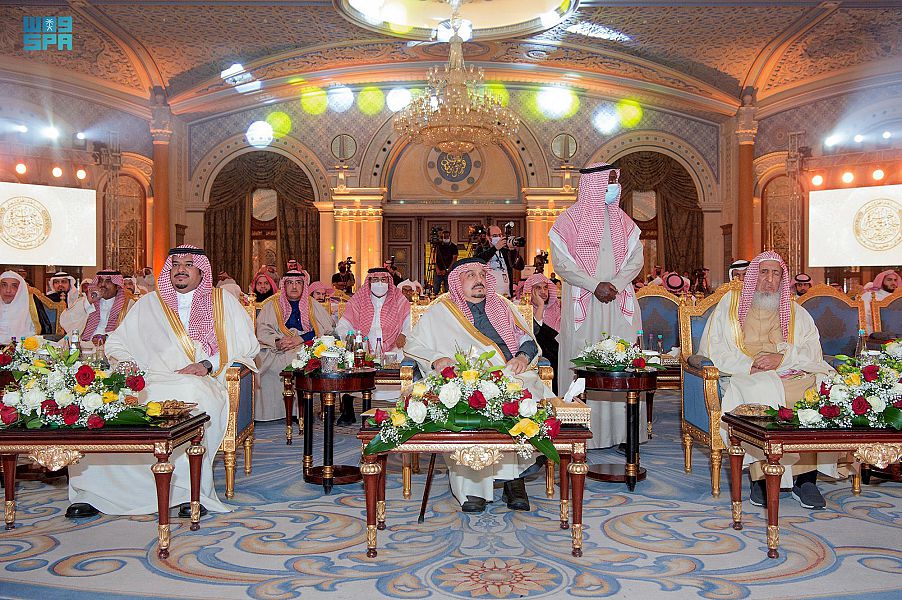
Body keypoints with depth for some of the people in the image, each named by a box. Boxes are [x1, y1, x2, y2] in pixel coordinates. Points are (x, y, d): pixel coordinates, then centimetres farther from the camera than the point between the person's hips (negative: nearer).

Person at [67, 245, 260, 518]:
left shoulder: (222, 301, 18)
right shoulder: (149, 303, 25)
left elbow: (246, 345, 7)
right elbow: (116, 342, 25)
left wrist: (208, 364, -7)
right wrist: (124, 363, 1)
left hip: (199, 382, -3)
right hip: (148, 381, 3)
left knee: (192, 393, -41)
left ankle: (192, 492, -35)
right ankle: (92, 494, -20)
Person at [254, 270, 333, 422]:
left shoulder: (312, 304, 15)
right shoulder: (272, 304, 13)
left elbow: (326, 328, 0)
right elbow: (262, 332, 2)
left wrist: (301, 338, -14)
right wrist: (277, 342, -20)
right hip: (278, 352, 0)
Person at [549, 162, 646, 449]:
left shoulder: (623, 221, 15)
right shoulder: (569, 219, 1)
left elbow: (635, 258, 8)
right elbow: (561, 262, -7)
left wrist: (615, 284, -10)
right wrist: (595, 285, -15)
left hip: (619, 302, 4)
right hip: (583, 304, -4)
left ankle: (621, 430, 6)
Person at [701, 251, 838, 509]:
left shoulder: (794, 311, 21)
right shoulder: (731, 303, 13)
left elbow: (813, 349, 8)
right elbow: (711, 347, 2)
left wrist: (782, 357, -12)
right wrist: (748, 365, -12)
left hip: (792, 375, 3)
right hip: (745, 378, -3)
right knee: (762, 392, -36)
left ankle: (806, 477, -24)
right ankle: (760, 475, -28)